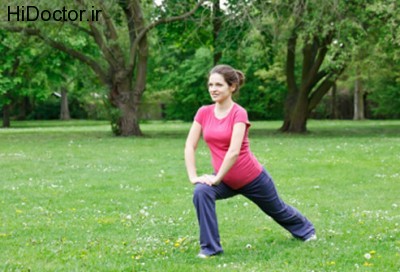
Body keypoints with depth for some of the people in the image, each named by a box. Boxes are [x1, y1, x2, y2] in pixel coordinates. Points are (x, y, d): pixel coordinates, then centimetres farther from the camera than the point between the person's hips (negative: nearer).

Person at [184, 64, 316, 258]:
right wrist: (193, 176, -16)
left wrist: (216, 178, -28)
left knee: (277, 210, 22)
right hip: (226, 180, 4)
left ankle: (305, 229, 55)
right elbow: (190, 146, -6)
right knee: (201, 192, -28)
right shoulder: (203, 113, -7)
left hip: (252, 178, -4)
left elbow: (234, 151, -30)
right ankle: (210, 247, -16)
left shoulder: (239, 113, -22)